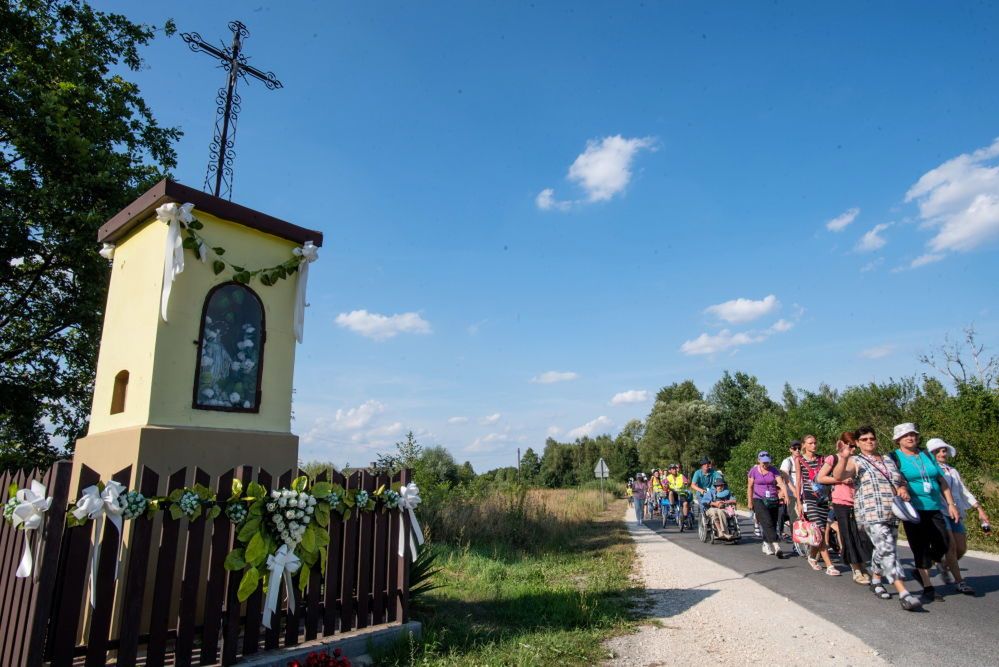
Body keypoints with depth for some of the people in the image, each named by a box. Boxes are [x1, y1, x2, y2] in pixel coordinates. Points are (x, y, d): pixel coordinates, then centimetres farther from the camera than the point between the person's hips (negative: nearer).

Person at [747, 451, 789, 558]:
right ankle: (776, 546, -24)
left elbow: (781, 484, -9)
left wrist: (786, 496, -24)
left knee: (772, 524, 5)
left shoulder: (774, 470, 2)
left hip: (773, 500, 3)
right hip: (759, 500, -2)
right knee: (767, 522, -17)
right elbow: (750, 487, 6)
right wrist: (749, 501, 8)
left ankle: (766, 546, 23)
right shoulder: (753, 471, -1)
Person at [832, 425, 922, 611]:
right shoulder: (855, 461, 2)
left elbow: (899, 481, 26)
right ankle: (903, 593, -19)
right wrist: (843, 457, -31)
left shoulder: (888, 459, 20)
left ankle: (876, 580, 34)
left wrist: (903, 489, 3)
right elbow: (838, 476, -15)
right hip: (870, 513, -6)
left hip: (892, 513, 6)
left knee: (883, 549, 13)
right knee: (887, 548, -16)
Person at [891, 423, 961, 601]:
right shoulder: (895, 457, -2)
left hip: (935, 508, 5)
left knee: (943, 545, 4)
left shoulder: (927, 456, 12)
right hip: (914, 509, -5)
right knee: (921, 546, -1)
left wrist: (951, 504, 9)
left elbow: (942, 481, 14)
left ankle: (921, 571, 27)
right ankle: (927, 585, 10)